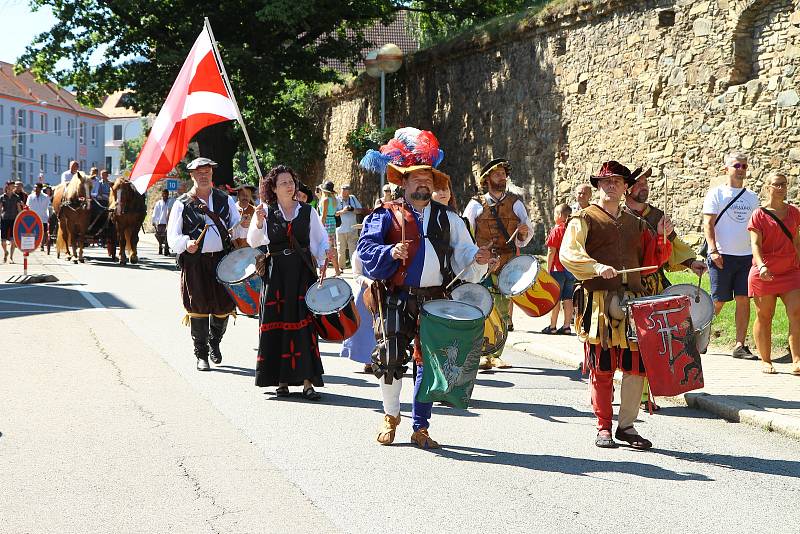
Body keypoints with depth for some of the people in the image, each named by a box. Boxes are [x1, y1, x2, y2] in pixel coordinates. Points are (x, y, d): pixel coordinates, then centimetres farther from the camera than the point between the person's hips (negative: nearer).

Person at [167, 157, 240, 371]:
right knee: (199, 308, -2)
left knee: (223, 306, 5)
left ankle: (215, 343, 33)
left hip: (222, 258, 2)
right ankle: (201, 355, 10)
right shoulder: (182, 204, 4)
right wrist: (186, 243, -21)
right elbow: (172, 237, 0)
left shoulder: (226, 200, 12)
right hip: (195, 261, -2)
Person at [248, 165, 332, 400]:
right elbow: (253, 242, -3)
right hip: (276, 274, 0)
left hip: (303, 273, 0)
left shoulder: (307, 211, 7)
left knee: (303, 325, -5)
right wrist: (259, 223, -20)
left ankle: (307, 380, -4)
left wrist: (325, 253, -12)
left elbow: (320, 241, 8)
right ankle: (282, 380, 10)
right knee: (277, 325, 1)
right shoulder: (266, 211, 5)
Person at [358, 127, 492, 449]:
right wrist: (390, 252, -22)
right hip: (397, 299, -3)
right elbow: (366, 247, -5)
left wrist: (478, 260, -9)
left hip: (436, 300, 3)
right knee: (390, 358, -9)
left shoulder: (448, 219, 16)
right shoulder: (387, 215, 6)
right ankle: (391, 416, 17)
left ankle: (420, 428, 17)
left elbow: (464, 257, 12)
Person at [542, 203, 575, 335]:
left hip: (558, 269, -5)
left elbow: (551, 252, -12)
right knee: (568, 299, 8)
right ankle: (566, 326, 9)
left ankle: (552, 326, 2)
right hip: (572, 270, 5)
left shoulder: (556, 230, -10)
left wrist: (548, 270, -7)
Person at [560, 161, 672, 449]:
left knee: (636, 366, 0)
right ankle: (603, 428, 12)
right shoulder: (585, 219, 4)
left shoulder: (635, 223, 20)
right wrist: (596, 266, -28)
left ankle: (626, 425, 13)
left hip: (633, 300, 4)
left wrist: (660, 239, 3)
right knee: (602, 369, 0)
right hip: (598, 301, -4)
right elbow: (568, 253, -12)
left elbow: (649, 261, 21)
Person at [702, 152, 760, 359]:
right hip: (722, 256, -4)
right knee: (718, 301, -2)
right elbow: (708, 224, -5)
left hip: (746, 256, 4)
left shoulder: (752, 197, 15)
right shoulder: (716, 193, 0)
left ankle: (740, 346, 3)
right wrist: (713, 250, -15)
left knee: (743, 299, 0)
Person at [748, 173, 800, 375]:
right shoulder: (759, 214, -3)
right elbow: (755, 244, -12)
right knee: (764, 316, 5)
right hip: (765, 273, -3)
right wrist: (761, 265, -27)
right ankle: (765, 361, 16)